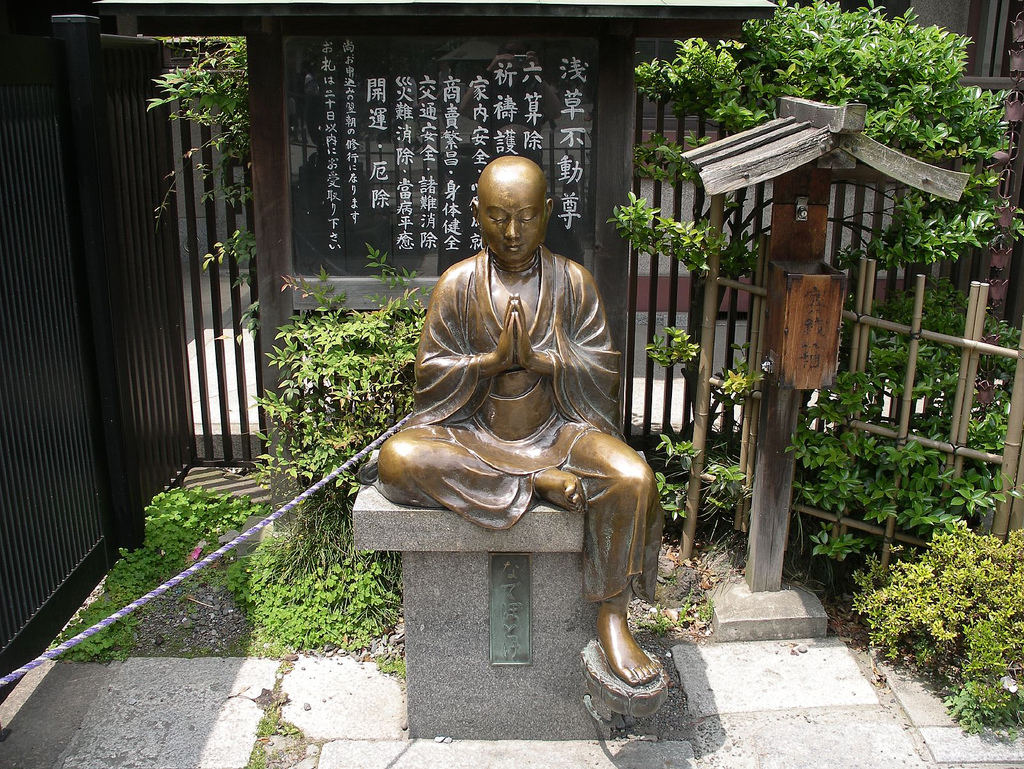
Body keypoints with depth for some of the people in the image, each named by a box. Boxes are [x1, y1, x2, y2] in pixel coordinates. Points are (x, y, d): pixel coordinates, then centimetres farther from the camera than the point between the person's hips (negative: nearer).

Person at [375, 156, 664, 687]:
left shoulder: (572, 282, 2)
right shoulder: (458, 284, 1)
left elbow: (603, 369, -2)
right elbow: (430, 373, -2)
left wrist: (537, 357, -18)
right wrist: (495, 358, -17)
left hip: (557, 430, 0)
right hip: (475, 434, 0)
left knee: (633, 478, -28)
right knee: (397, 459, -29)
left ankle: (612, 620, -13)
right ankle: (539, 484, -19)